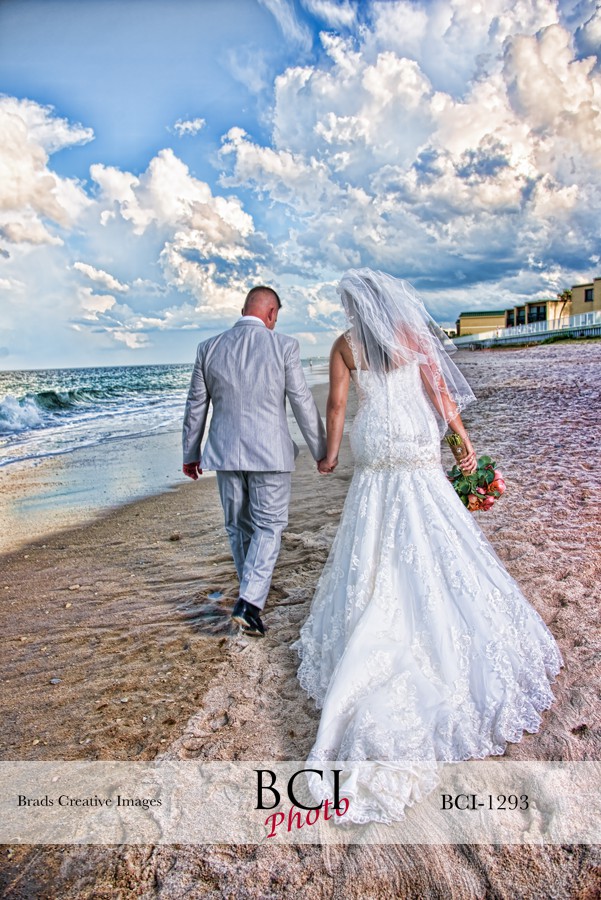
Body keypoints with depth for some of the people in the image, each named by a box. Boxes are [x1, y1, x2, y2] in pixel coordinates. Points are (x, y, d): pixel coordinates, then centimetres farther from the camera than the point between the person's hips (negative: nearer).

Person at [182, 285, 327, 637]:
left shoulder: (209, 348, 3)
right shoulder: (284, 346, -7)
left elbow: (196, 406, 8)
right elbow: (303, 403, -4)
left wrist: (191, 453, 18)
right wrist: (321, 450, 6)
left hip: (225, 452, 4)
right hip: (269, 453, -3)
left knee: (238, 527, 17)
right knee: (269, 526, 8)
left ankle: (253, 594, 34)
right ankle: (249, 602, -3)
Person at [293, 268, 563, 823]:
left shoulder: (344, 346, 1)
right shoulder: (412, 334, 0)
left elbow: (336, 406, 0)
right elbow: (440, 393, -2)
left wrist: (331, 454, 11)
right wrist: (464, 440, 8)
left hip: (372, 453, 1)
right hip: (418, 450, -1)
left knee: (375, 547, 10)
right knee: (435, 546, 9)